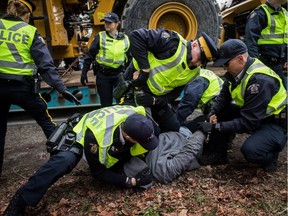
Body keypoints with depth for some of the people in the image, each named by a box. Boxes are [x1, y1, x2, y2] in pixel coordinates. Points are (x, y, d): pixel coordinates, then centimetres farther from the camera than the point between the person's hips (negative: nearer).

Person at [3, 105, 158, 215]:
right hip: (81, 135, -7)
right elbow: (98, 172, -29)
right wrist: (130, 181, -36)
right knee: (64, 161, -34)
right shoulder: (97, 135, -43)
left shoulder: (138, 118, -31)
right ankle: (20, 202, -23)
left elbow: (147, 135, -5)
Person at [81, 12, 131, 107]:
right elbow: (89, 56, 0)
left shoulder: (125, 39, 6)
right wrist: (84, 73, -4)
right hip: (103, 74, -1)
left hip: (119, 74, 1)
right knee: (106, 103, 7)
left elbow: (129, 58, 15)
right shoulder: (100, 37, -1)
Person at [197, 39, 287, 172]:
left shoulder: (260, 81, -31)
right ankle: (219, 152, 4)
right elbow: (223, 96, 3)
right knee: (219, 112, -7)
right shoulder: (236, 72, -7)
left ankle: (270, 156, 3)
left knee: (250, 151, -32)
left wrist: (215, 127, -29)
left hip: (275, 122, -8)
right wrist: (213, 113, -16)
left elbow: (247, 122, -31)